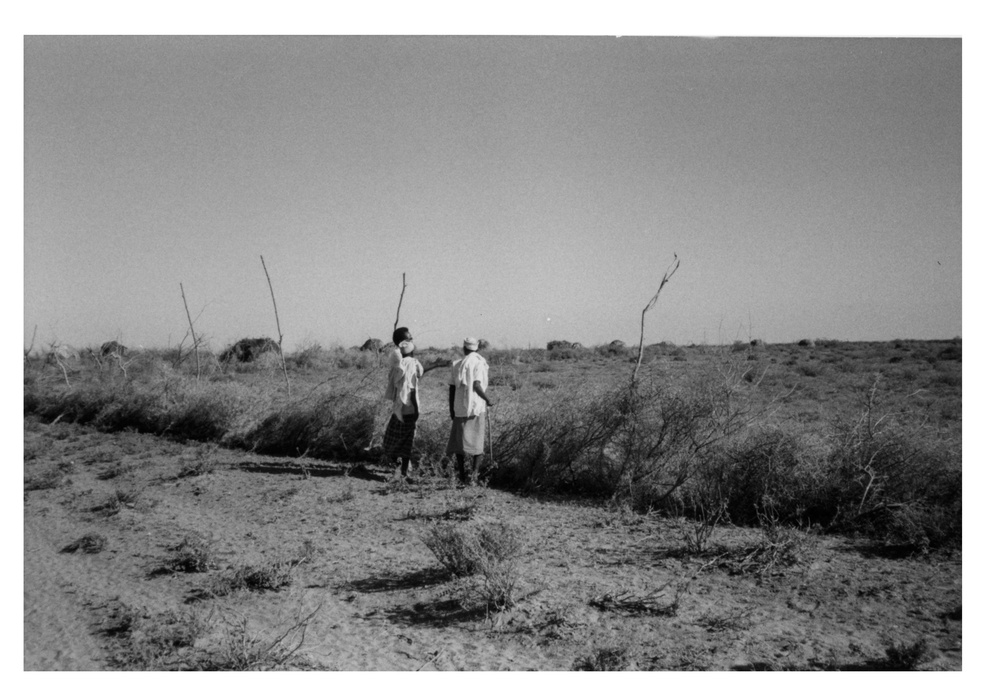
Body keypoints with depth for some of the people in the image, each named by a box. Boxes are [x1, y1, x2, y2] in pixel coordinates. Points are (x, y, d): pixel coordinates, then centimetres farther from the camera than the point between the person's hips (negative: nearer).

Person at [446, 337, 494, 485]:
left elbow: (451, 389, 6)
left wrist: (451, 410, 15)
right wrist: (488, 400, -4)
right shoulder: (479, 363, -5)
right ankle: (475, 471, -6)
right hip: (477, 407, -3)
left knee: (459, 441, 10)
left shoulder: (456, 365, 6)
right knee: (477, 440, 7)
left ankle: (462, 474, 8)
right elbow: (476, 385, -17)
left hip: (460, 408, 3)